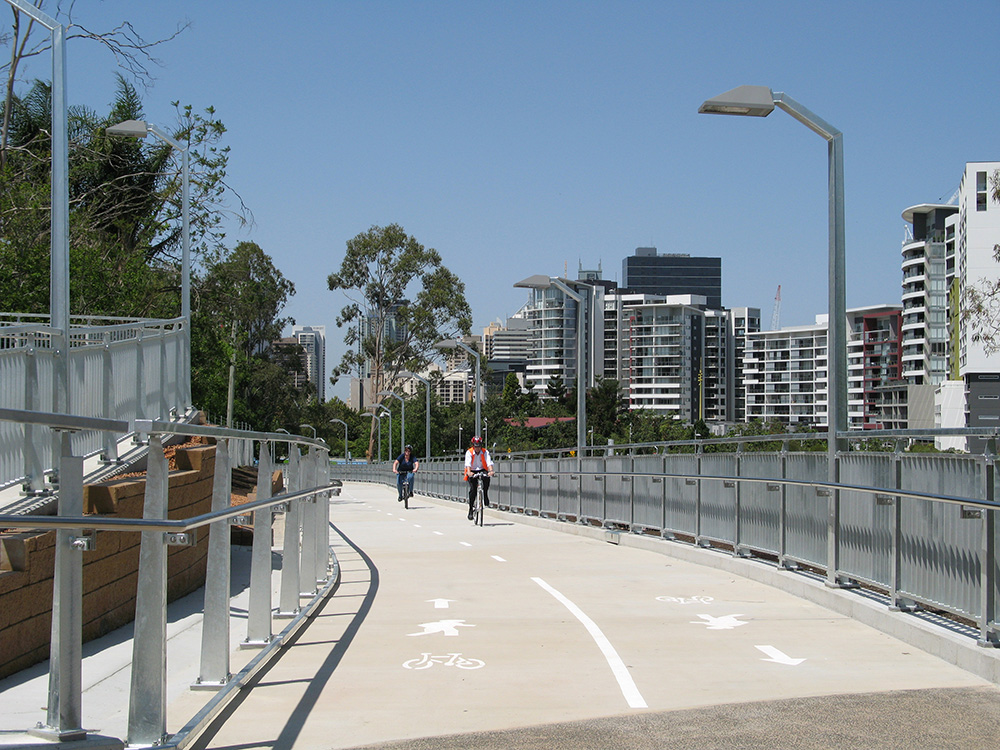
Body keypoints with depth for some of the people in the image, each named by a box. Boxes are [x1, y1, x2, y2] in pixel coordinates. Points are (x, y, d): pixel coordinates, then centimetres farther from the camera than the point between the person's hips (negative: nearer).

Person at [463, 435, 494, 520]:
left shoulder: (485, 452, -7)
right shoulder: (469, 452, -11)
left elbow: (489, 462, -22)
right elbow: (468, 463, -26)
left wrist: (491, 471, -41)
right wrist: (469, 472, -45)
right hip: (472, 472, -1)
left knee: (486, 478, -33)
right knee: (473, 489, -19)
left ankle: (486, 501, -20)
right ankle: (470, 510, -8)